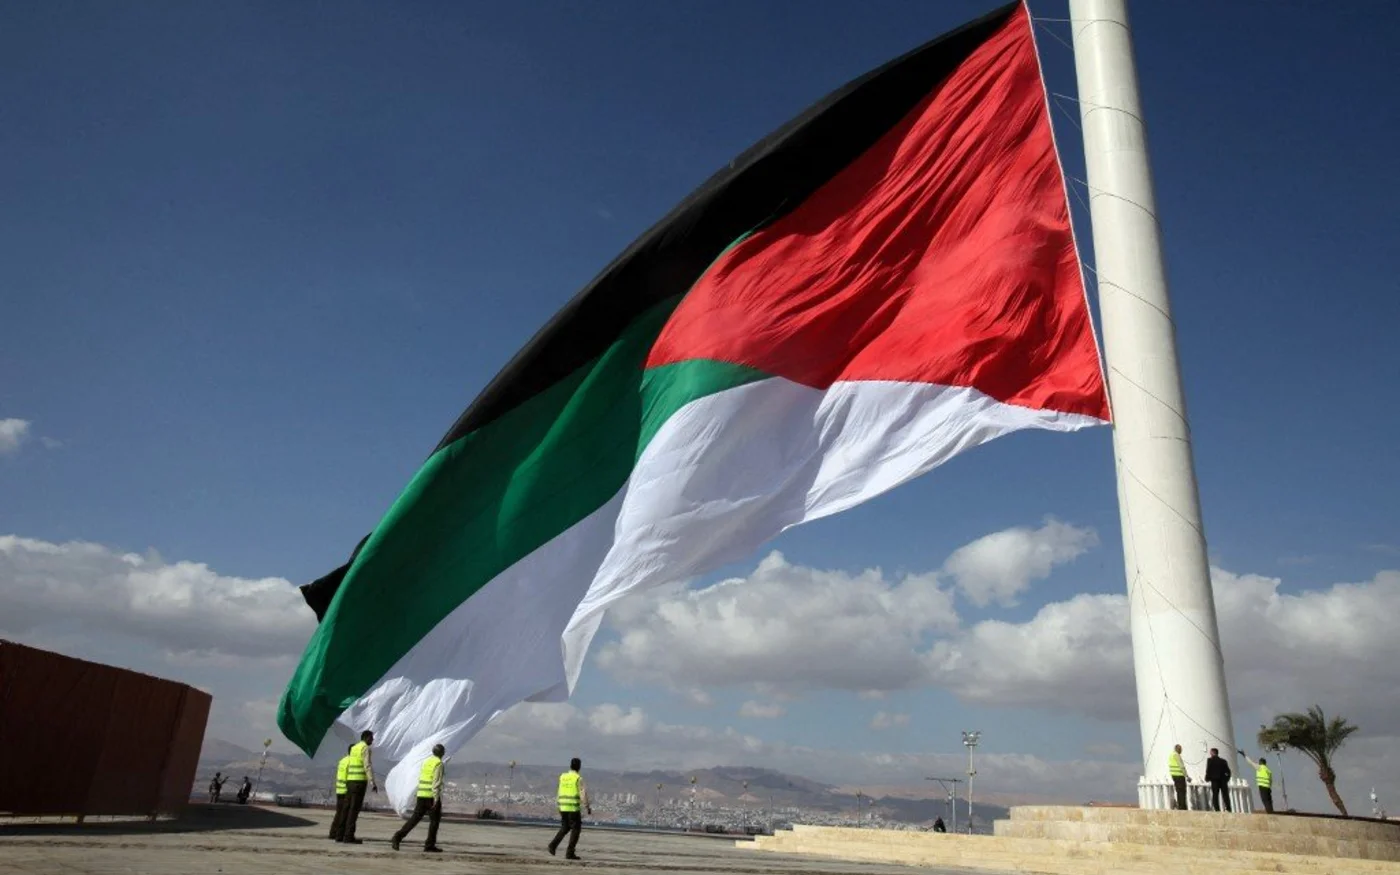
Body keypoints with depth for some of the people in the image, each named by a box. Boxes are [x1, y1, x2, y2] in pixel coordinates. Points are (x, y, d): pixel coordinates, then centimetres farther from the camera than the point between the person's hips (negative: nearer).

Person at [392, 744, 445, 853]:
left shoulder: (426, 762, 13)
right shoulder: (438, 763, -11)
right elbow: (436, 782, -18)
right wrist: (436, 798, -20)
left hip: (421, 795, 7)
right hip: (432, 796, -7)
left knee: (415, 818, 9)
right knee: (434, 820, 4)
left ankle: (398, 837, -4)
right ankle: (429, 846, 4)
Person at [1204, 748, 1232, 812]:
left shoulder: (1210, 760, 0)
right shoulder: (1223, 760, 13)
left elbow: (1208, 770, -8)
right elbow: (1228, 771, 8)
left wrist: (1207, 779, 3)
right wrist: (1227, 778, 18)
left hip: (1215, 780, -4)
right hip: (1223, 780, 4)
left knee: (1215, 796, -3)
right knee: (1226, 796, 4)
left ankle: (1217, 810, -13)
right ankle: (1228, 809, -7)